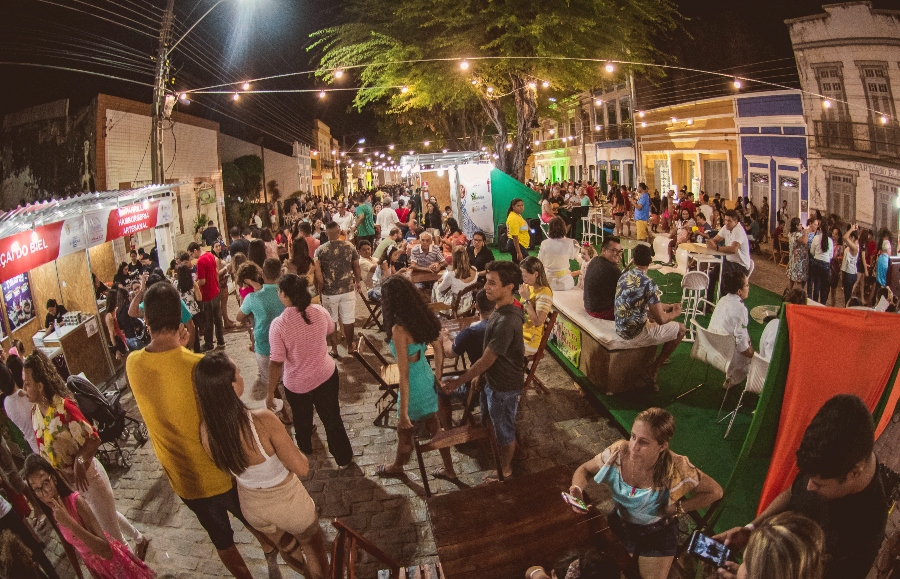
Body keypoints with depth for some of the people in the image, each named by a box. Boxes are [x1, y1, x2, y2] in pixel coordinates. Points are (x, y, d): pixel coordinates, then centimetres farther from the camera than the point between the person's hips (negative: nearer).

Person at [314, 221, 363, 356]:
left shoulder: (320, 250, -10)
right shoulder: (349, 246, -6)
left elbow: (317, 273, -15)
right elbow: (356, 266, 1)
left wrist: (319, 287, 0)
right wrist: (358, 282, 16)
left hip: (329, 291, -1)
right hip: (348, 289, 1)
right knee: (348, 319, 14)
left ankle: (334, 349, 23)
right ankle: (350, 346, 29)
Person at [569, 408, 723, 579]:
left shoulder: (677, 469, -31)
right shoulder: (618, 452, -26)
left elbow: (715, 492, -14)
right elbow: (584, 470, -9)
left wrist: (678, 508, -23)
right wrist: (577, 490, -30)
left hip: (658, 533, -2)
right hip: (619, 524, 2)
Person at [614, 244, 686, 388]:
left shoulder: (624, 276, 4)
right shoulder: (649, 284, -22)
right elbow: (660, 319, -20)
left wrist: (668, 306, 17)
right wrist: (675, 313, 1)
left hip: (620, 328, 8)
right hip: (635, 333, -8)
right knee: (680, 329, 9)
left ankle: (659, 357, 36)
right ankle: (654, 369, 13)